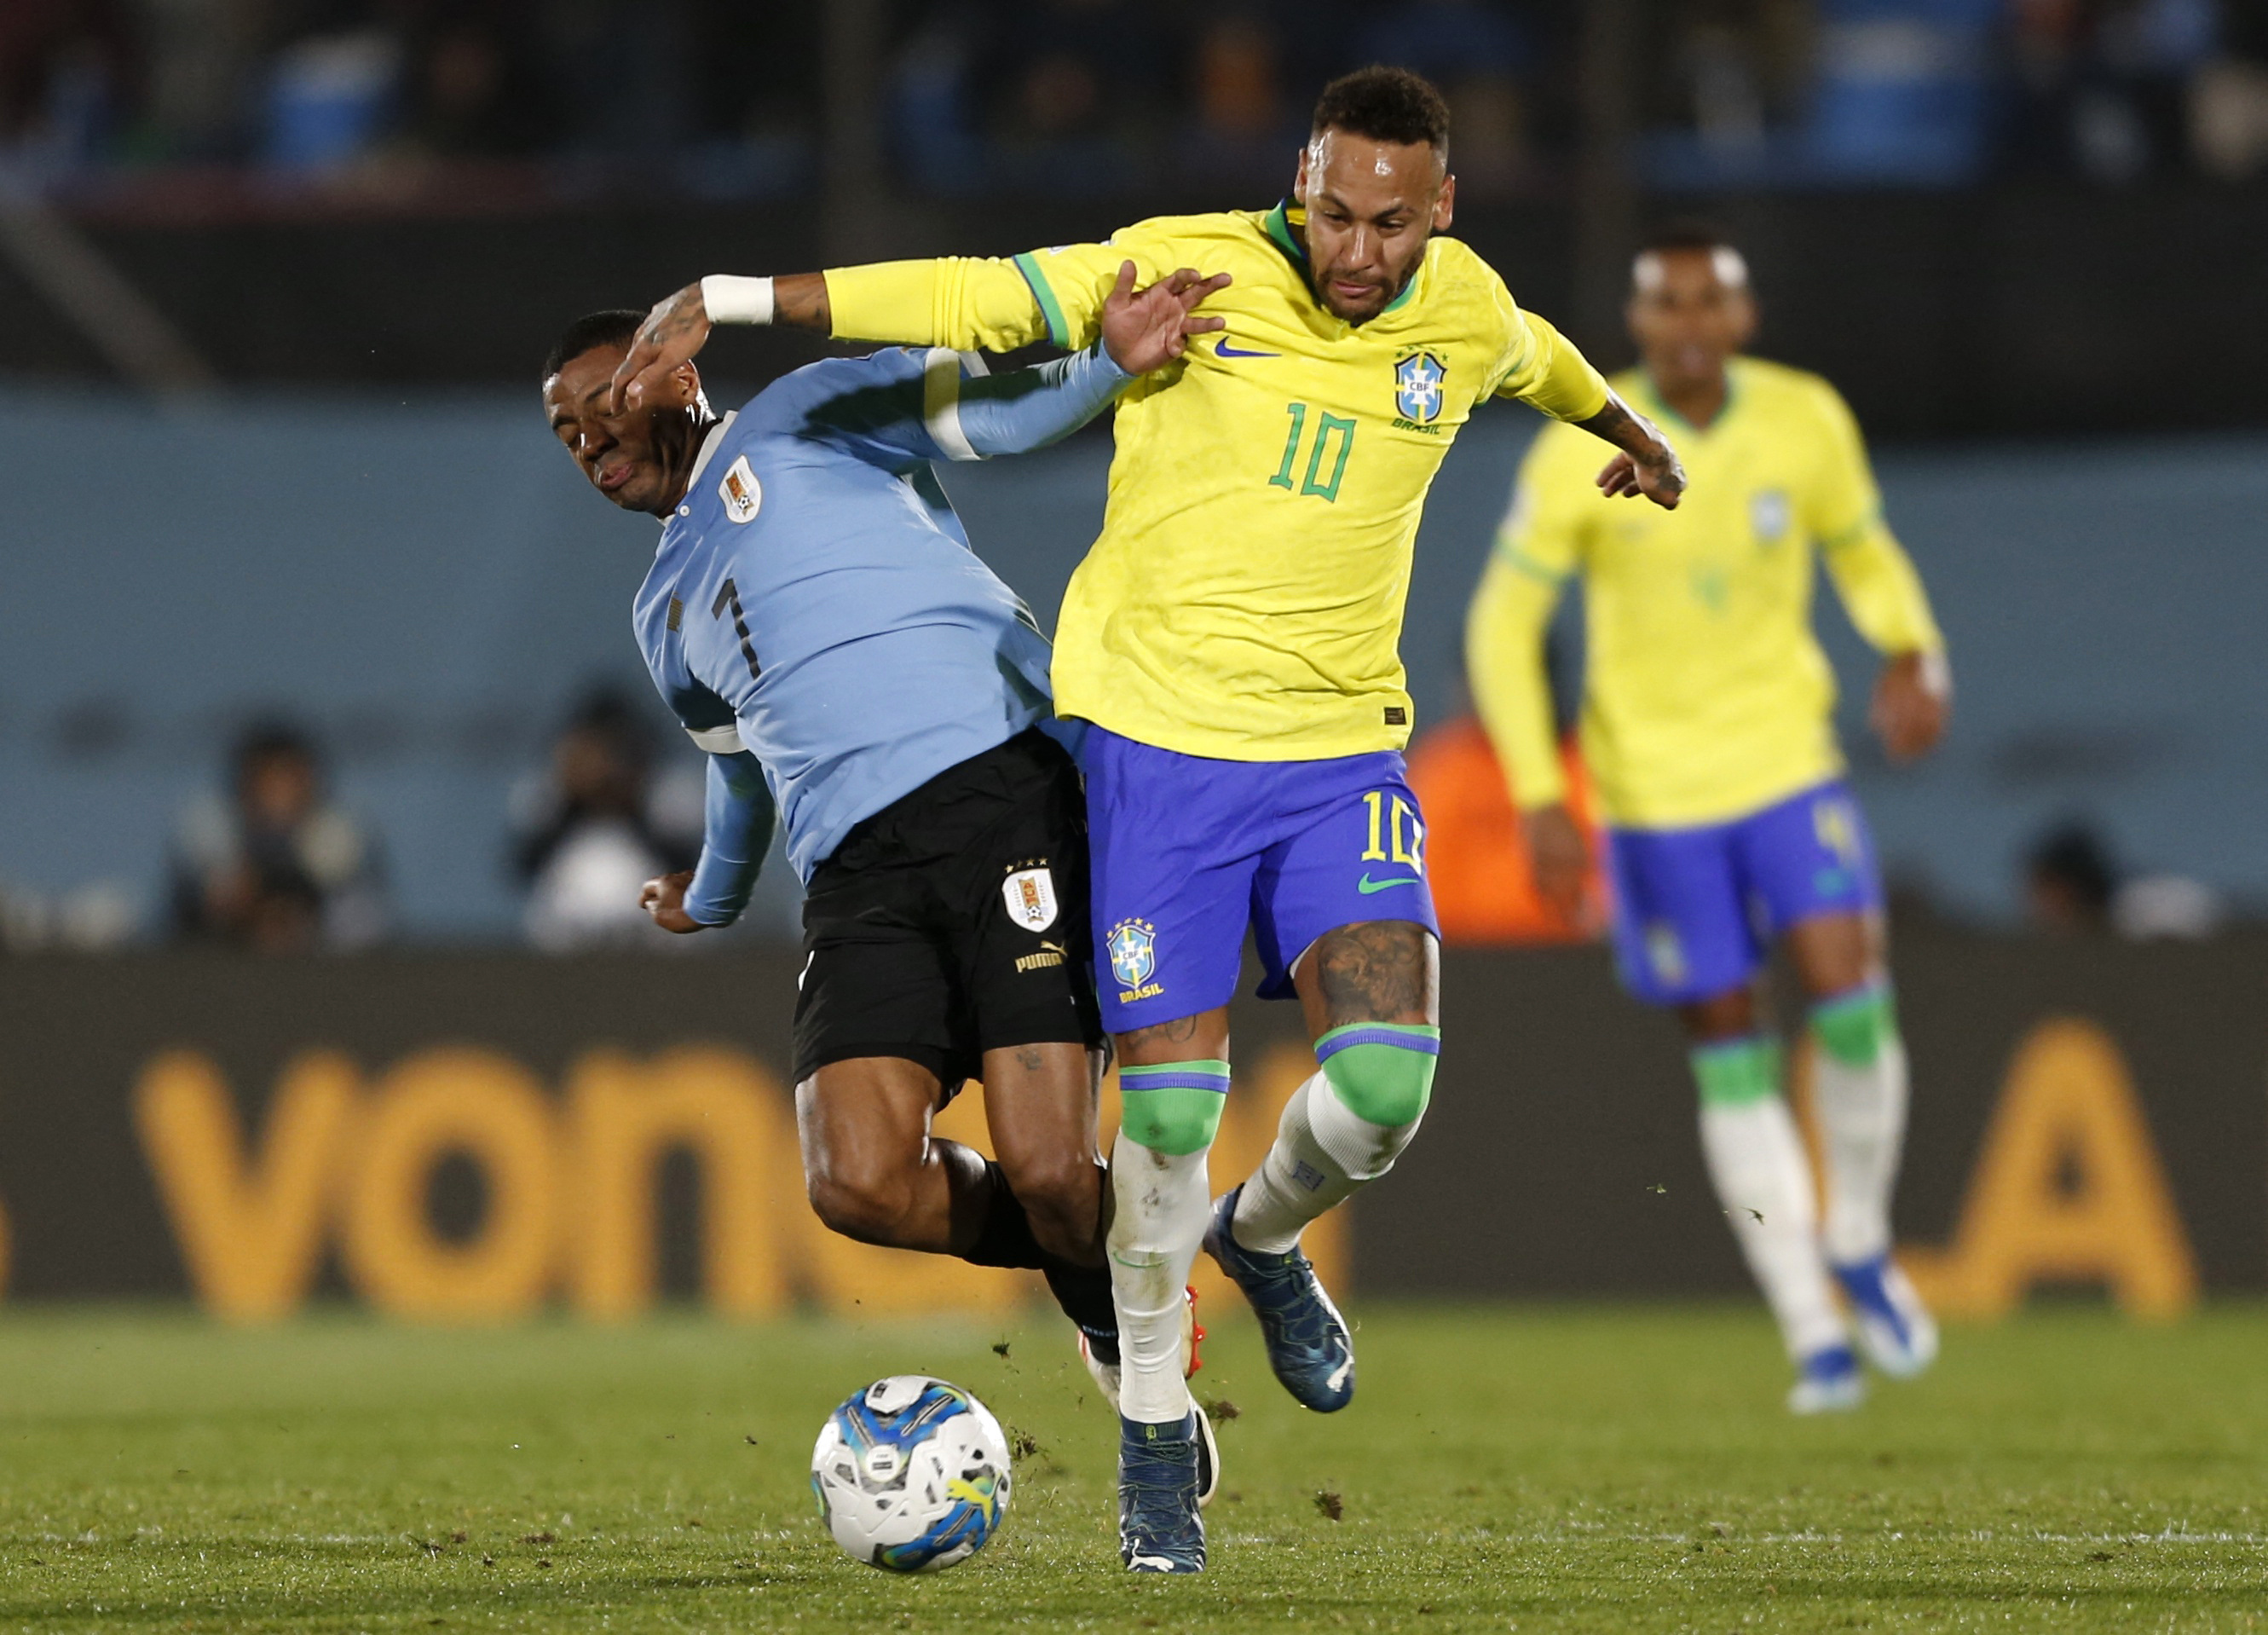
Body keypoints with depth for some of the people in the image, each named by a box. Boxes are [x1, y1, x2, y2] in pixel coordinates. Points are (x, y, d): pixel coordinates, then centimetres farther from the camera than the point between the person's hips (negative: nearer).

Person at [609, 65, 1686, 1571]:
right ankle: (1154, 1426, 14)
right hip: (1155, 733, -3)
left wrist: (1627, 430, 49)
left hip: (1341, 749, 3)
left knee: (1384, 1081, -16)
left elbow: (1539, 359, 27)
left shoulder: (1466, 314, 3)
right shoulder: (1191, 268, -9)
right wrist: (729, 301, -8)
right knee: (1171, 1096, -7)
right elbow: (970, 299, -6)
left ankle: (1265, 1236, 20)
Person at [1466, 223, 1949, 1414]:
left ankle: (1858, 1246, 10)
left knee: (1848, 997, -16)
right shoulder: (1580, 455, -12)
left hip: (1789, 766, 1)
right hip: (1653, 793, -1)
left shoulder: (1805, 421, -5)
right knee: (1730, 1054, 2)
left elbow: (1865, 554, 12)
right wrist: (1539, 794, -14)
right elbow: (1503, 624, -6)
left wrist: (1911, 660, -8)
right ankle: (1815, 1336, 9)